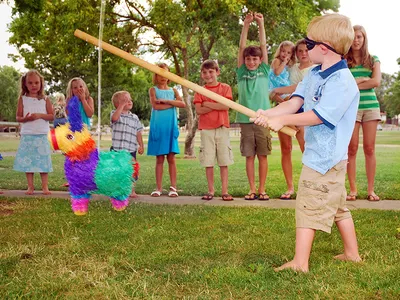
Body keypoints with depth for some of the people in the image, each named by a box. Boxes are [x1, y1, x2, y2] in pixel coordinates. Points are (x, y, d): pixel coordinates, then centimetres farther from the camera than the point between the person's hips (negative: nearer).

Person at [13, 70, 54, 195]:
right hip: (27, 135, 1)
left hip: (42, 135, -1)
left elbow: (52, 116, 1)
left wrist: (40, 115, -15)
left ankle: (45, 186, 7)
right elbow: (18, 117, 3)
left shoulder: (45, 99, 4)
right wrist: (25, 118, -18)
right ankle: (30, 186, 11)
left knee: (43, 160, 0)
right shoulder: (22, 99, 5)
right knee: (27, 161, 2)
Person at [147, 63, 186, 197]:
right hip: (158, 127, -1)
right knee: (159, 159, 1)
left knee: (171, 157, 0)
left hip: (171, 127, 1)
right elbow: (155, 106, -12)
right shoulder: (153, 90, 6)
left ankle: (173, 187, 4)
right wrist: (172, 103, -6)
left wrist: (165, 101, -12)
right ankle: (159, 188, 6)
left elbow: (183, 104, -6)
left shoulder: (173, 90, 12)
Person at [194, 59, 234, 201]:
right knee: (208, 162, 3)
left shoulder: (225, 88, 4)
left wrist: (207, 104, -8)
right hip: (206, 129, 1)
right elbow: (198, 110, -5)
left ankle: (225, 191, 4)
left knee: (224, 161, 0)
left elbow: (226, 106, -11)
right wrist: (217, 106, -10)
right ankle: (211, 190, 11)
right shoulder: (200, 91, 8)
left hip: (222, 128, -1)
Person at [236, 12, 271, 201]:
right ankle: (252, 190, 12)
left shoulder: (264, 71, 8)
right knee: (249, 156, 4)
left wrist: (261, 24, -1)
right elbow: (241, 47, 2)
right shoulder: (242, 72, 8)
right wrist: (246, 24, -4)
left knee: (262, 156, 4)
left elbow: (264, 46, 3)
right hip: (245, 120, 0)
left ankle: (262, 189, 12)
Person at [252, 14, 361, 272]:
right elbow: (295, 102, 2)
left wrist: (282, 120, -15)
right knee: (337, 207, 18)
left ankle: (300, 263, 2)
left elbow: (318, 115, -23)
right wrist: (269, 114, -14)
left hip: (325, 159, -9)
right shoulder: (314, 75, 7)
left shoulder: (342, 82, -21)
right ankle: (352, 253, 32)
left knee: (309, 207, -5)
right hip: (318, 154, 9)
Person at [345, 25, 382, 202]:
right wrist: (363, 80, -9)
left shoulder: (373, 61, 11)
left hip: (370, 106, 1)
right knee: (352, 149, -3)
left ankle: (371, 190, 5)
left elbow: (376, 82, -5)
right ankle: (353, 189, 3)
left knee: (369, 148, 0)